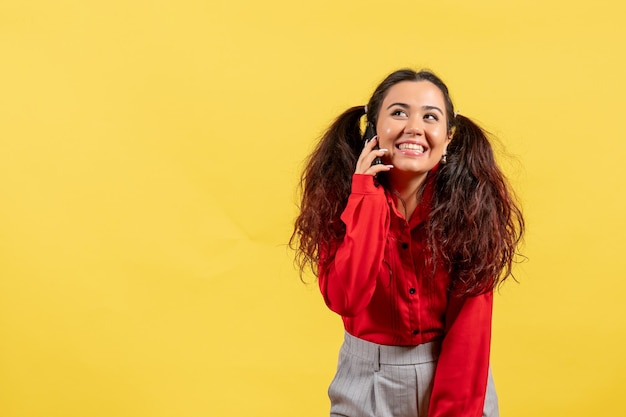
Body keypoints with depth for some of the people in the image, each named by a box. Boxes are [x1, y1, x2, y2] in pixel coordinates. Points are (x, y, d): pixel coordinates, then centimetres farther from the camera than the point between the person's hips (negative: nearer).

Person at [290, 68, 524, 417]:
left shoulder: (470, 203, -13)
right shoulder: (342, 195, -11)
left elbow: (470, 322, -14)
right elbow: (345, 299, -23)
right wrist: (366, 196, -24)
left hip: (454, 374, 0)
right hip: (368, 380, 0)